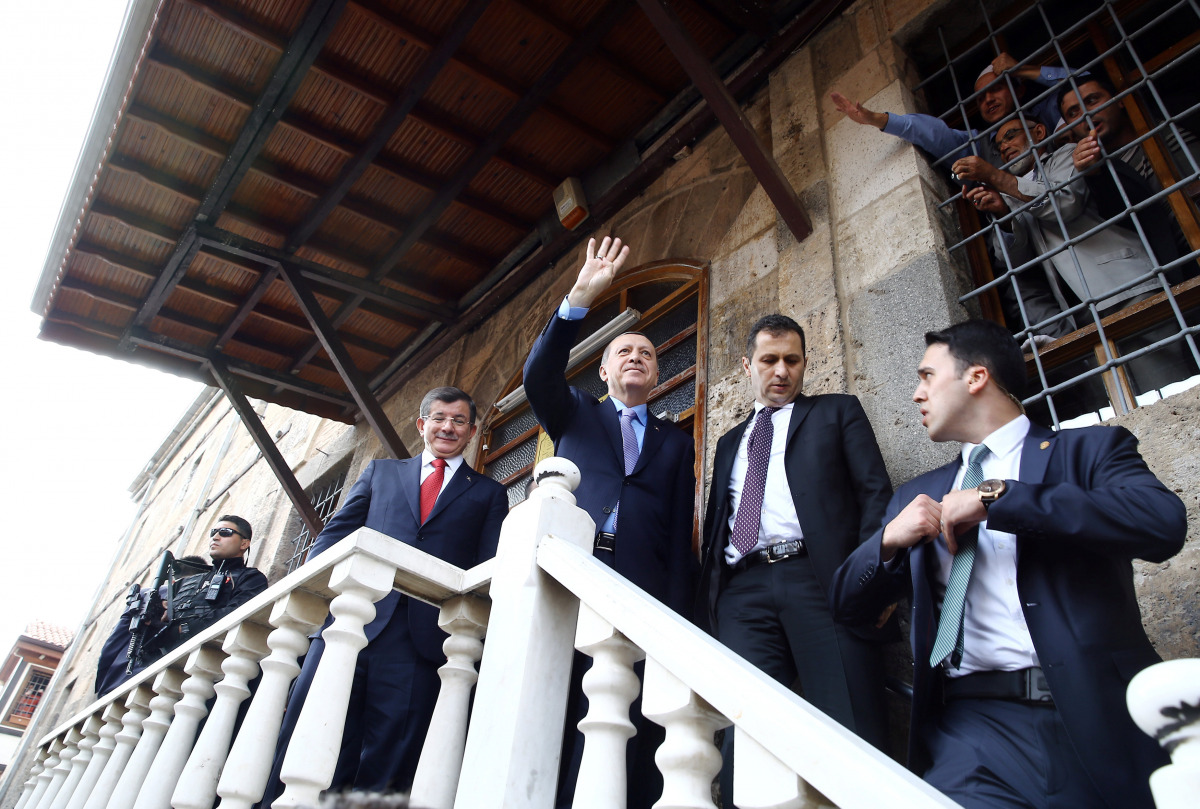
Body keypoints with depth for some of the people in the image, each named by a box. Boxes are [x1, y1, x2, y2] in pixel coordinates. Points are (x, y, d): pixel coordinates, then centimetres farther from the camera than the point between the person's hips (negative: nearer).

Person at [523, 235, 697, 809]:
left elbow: (681, 531, 14)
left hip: (643, 594, 1)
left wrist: (678, 612, 2)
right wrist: (580, 299, -10)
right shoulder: (574, 415, 22)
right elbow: (539, 375, 1)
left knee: (629, 735, -7)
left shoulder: (677, 443, 23)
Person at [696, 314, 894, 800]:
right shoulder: (730, 442, 29)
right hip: (742, 594, 3)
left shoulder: (838, 412, 18)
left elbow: (876, 493, 6)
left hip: (821, 581, -3)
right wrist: (706, 606, 11)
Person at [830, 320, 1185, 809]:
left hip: (1098, 717, -1)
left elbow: (1165, 522, -15)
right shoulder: (918, 495, 17)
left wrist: (995, 497, -14)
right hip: (974, 725, 1)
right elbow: (847, 605, 15)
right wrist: (888, 540, -4)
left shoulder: (1091, 450, 7)